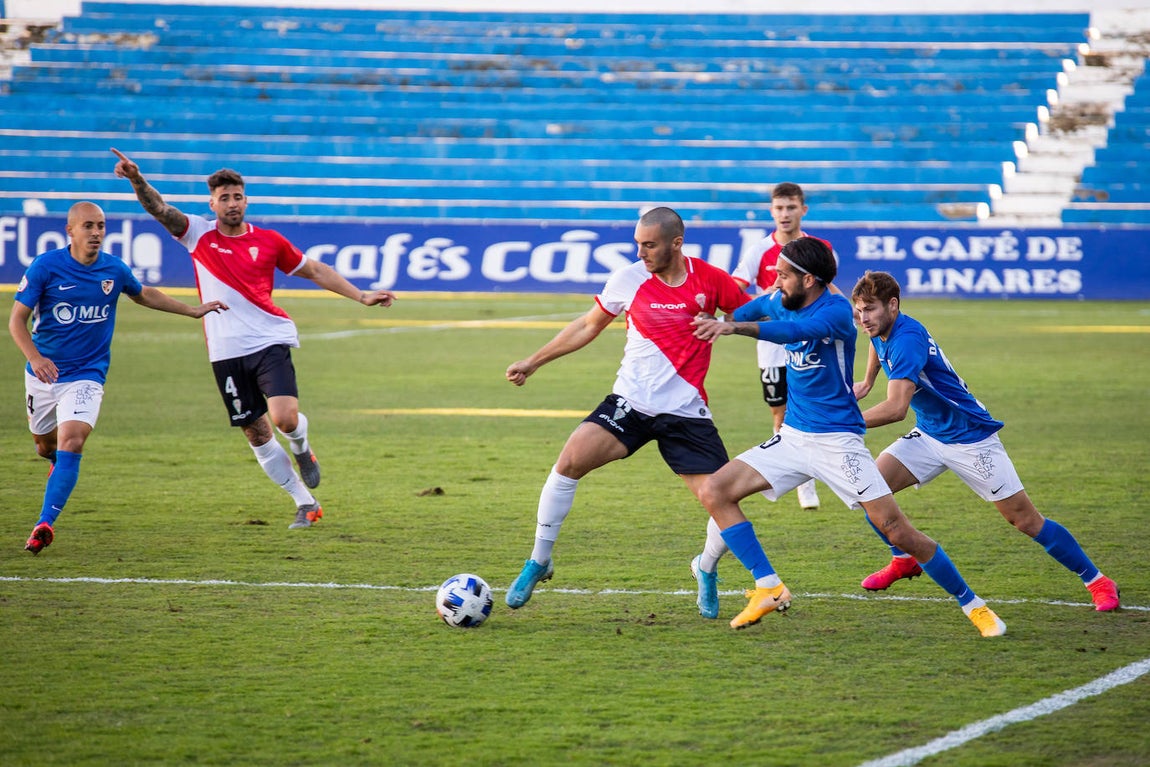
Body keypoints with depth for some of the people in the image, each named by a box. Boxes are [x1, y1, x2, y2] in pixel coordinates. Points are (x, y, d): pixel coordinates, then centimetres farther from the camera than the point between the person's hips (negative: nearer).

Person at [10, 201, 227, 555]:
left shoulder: (114, 270, -3)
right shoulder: (44, 267, -13)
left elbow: (144, 295, 20)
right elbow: (17, 319, -12)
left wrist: (192, 310, 19)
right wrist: (34, 357, -29)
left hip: (87, 375, 0)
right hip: (44, 373, 0)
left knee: (71, 442, -21)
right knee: (45, 444, 17)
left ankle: (45, 524, -19)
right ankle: (58, 462, 56)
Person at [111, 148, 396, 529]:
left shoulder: (269, 241, 5)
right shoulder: (199, 234, 4)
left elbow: (315, 271, 16)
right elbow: (158, 208, -10)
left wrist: (361, 296, 13)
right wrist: (137, 179, -29)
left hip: (270, 341, -2)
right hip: (227, 352, 2)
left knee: (285, 418, -22)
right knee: (256, 434, 5)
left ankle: (302, 448, 16)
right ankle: (306, 503, 18)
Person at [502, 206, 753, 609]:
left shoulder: (709, 280, -5)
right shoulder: (627, 279, -1)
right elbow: (588, 326, 15)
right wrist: (533, 362, 17)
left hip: (686, 411, -1)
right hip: (629, 404, 1)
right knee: (570, 459, -21)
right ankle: (539, 561, -6)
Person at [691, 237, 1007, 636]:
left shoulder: (835, 310, -17)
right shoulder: (784, 301, 5)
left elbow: (792, 331, -38)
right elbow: (755, 307, 31)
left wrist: (735, 327, -49)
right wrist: (721, 320, 15)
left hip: (837, 440, -7)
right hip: (792, 437, 7)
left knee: (895, 529, -12)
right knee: (714, 491, -8)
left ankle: (972, 605, 4)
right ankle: (769, 588, -6)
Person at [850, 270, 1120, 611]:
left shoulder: (907, 339, -30)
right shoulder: (882, 331, -2)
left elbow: (895, 408, -41)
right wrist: (867, 382, 26)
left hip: (971, 438, -8)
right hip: (929, 435, 8)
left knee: (1026, 519, -5)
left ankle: (1097, 582, 8)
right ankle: (904, 560, 12)